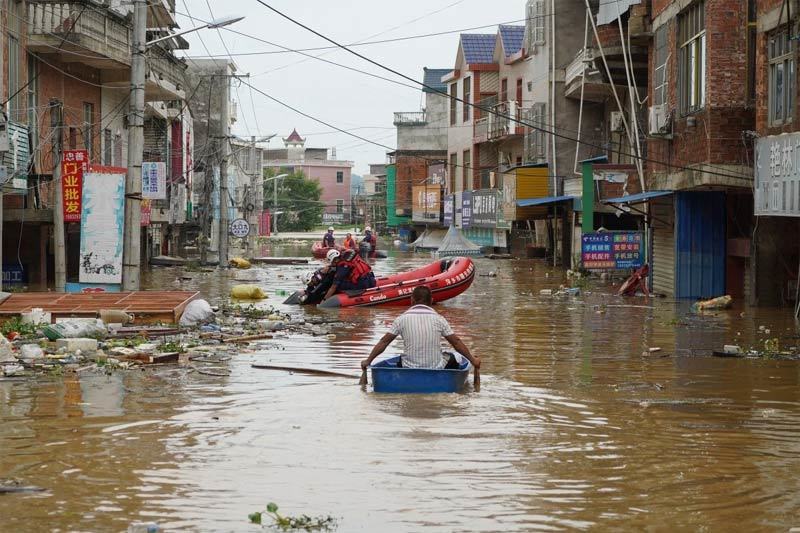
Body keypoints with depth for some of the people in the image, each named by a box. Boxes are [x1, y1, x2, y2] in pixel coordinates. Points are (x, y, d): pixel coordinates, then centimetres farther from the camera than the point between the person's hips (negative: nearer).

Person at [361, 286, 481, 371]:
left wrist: (368, 361, 12)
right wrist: (473, 360, 16)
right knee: (451, 358, 29)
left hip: (410, 370, 0)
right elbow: (456, 342, 4)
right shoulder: (439, 319, -1)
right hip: (436, 369, 0)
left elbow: (384, 342, 1)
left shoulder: (401, 319, -2)